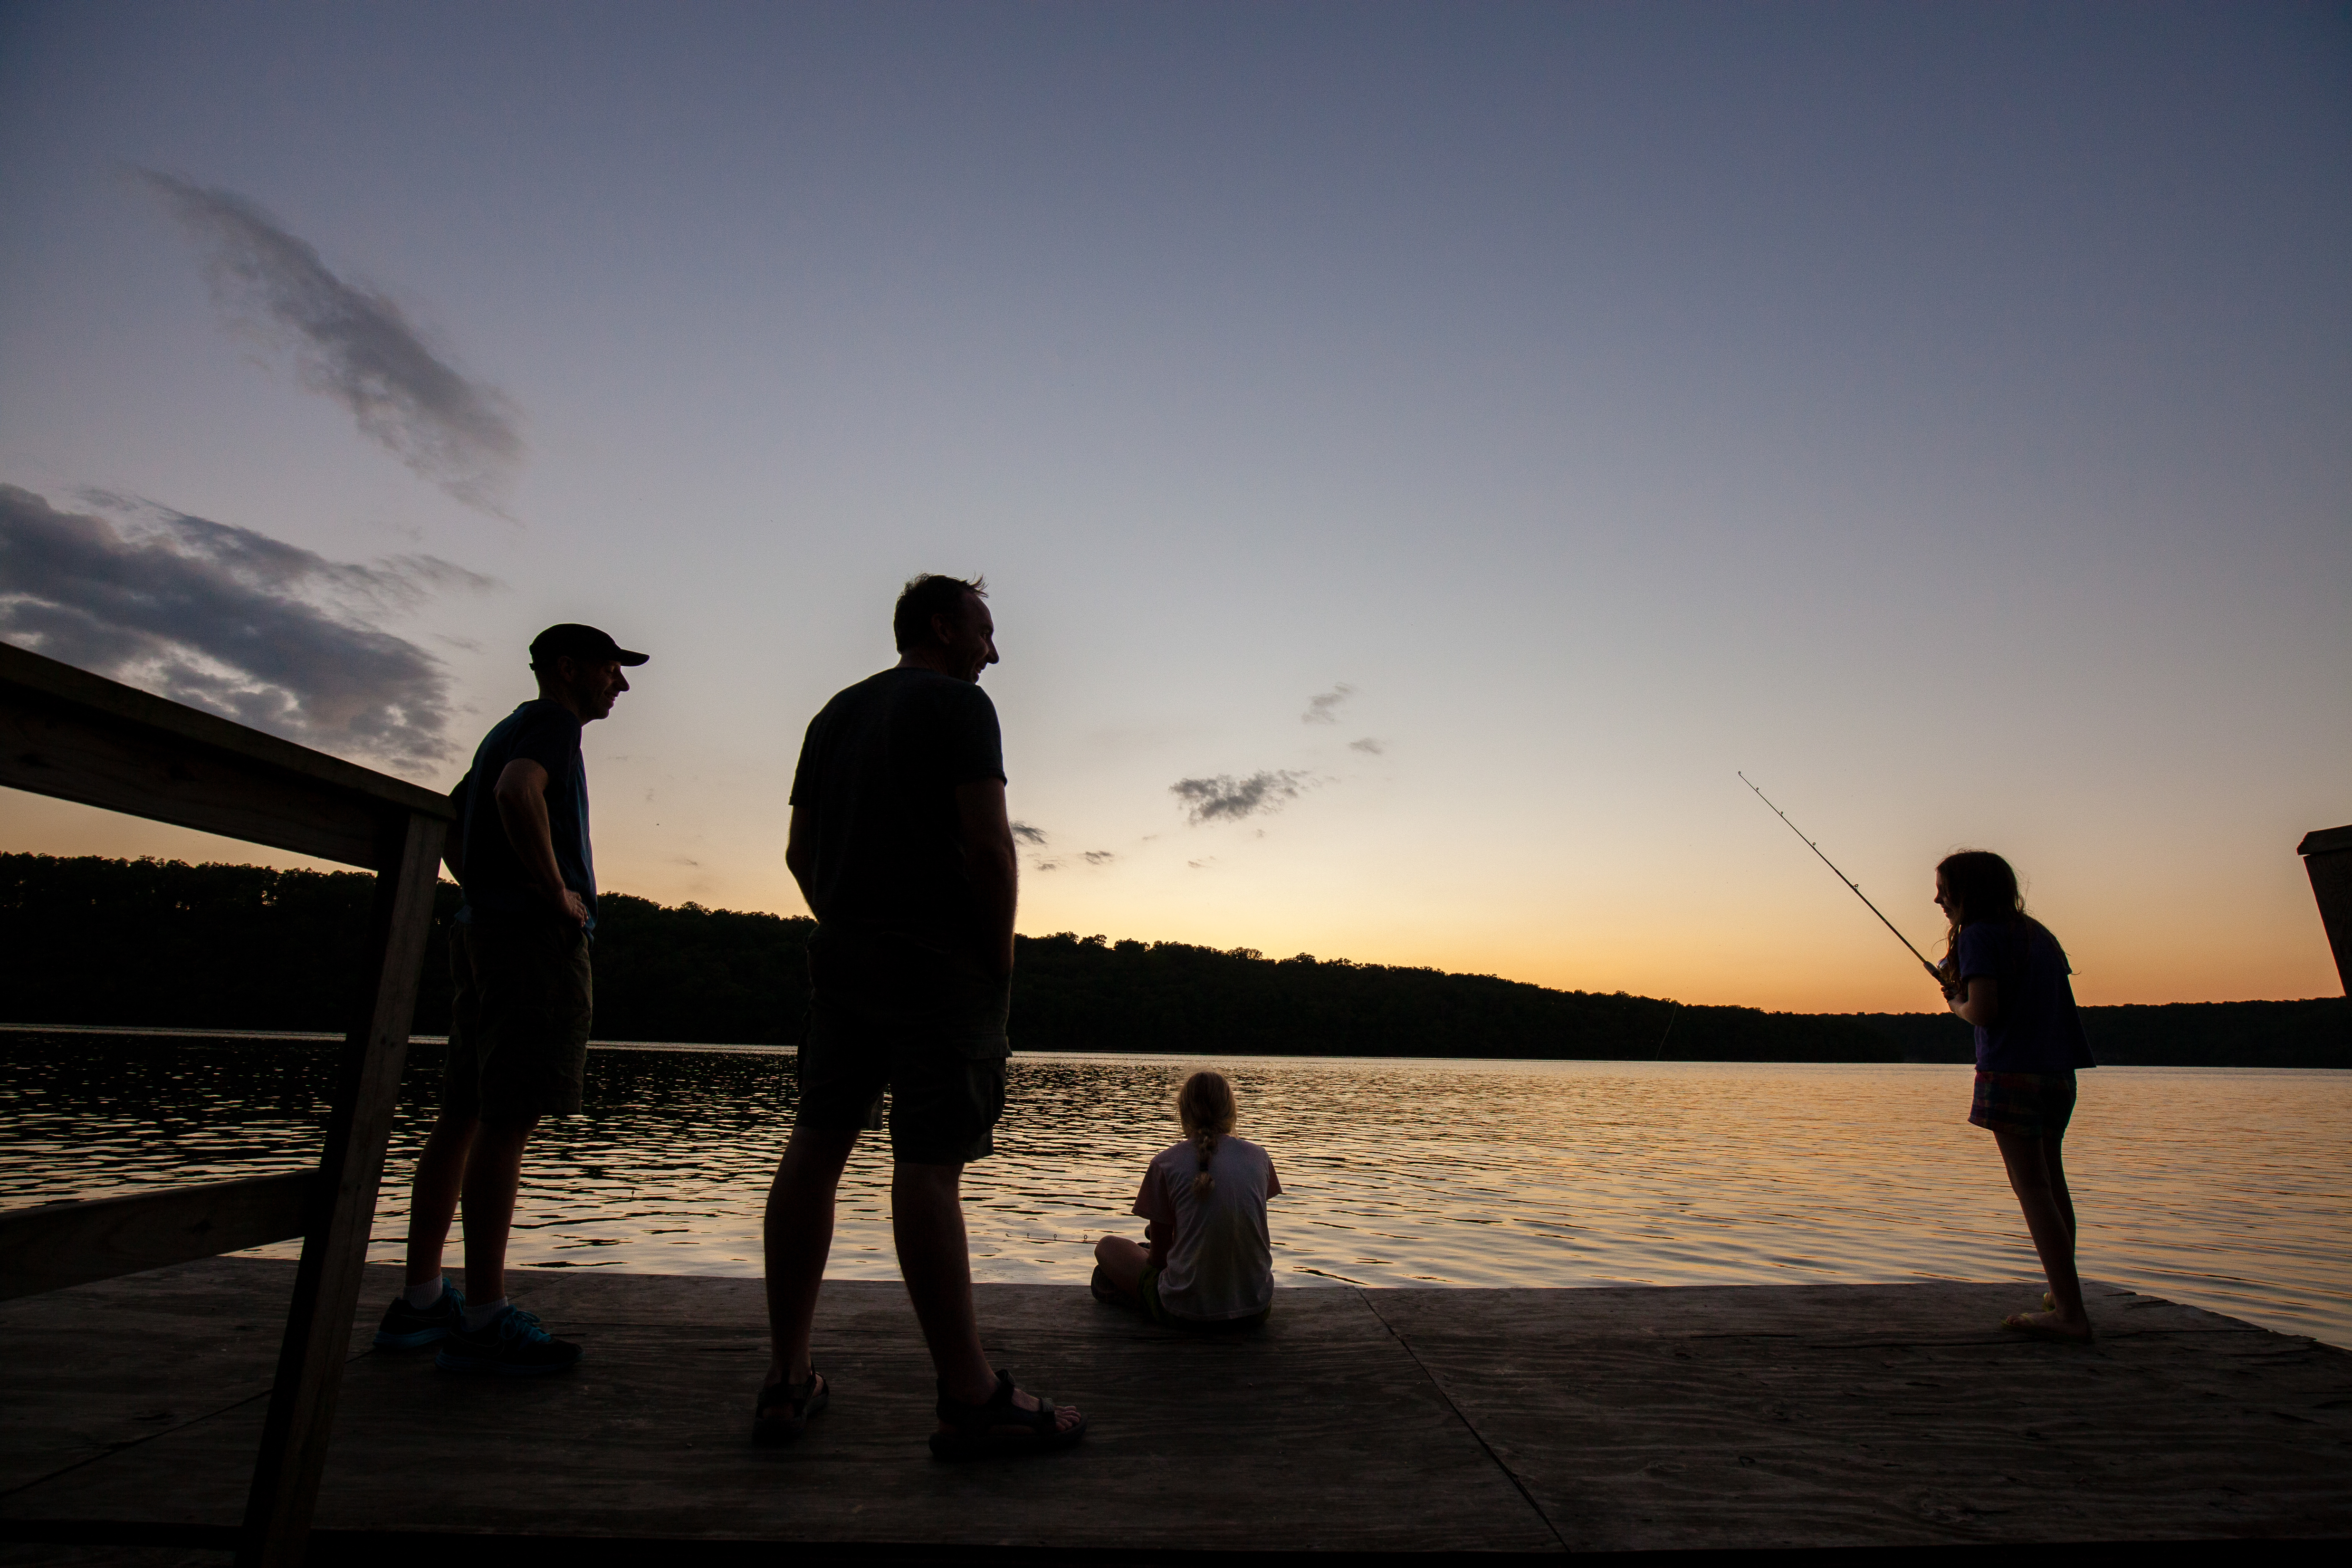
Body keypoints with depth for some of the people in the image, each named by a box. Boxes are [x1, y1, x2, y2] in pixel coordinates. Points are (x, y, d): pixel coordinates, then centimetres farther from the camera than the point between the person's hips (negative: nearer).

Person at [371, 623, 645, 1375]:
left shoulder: (507, 730, 25)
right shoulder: (552, 721, -4)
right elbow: (518, 793, -26)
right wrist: (556, 891, -17)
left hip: (484, 931, 10)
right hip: (537, 938, -10)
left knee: (466, 1116, 11)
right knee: (507, 1121, -10)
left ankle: (421, 1299, 19)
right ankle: (485, 1319, -6)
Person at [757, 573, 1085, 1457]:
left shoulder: (835, 714, 19)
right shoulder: (958, 703, -3)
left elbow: (800, 852, 18)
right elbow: (986, 843, -13)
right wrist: (1000, 954, -5)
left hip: (842, 955, 8)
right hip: (943, 964, -7)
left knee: (816, 1146, 9)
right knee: (928, 1164, -8)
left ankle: (788, 1383, 16)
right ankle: (970, 1401, 0)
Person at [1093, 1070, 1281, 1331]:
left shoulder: (1166, 1162, -7)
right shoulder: (1259, 1157, 2)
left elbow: (1159, 1255, 1)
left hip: (1185, 1315, -3)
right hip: (1255, 1312, 4)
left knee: (1107, 1246, 20)